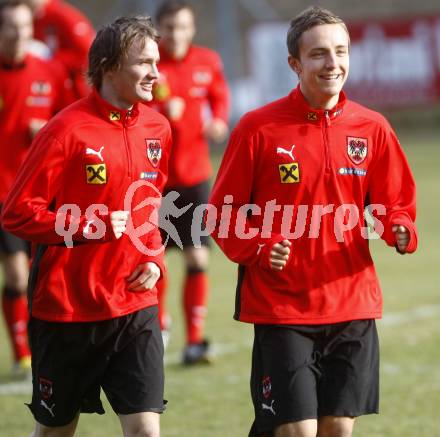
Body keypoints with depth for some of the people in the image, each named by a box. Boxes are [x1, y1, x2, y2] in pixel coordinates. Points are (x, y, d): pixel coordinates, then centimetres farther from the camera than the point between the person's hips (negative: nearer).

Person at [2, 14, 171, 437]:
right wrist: (93, 226, -18)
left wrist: (154, 260, 5)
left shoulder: (157, 128, 5)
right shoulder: (67, 129, -13)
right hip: (66, 305, -4)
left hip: (135, 304, 4)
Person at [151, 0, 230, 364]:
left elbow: (220, 97, 19)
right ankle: (159, 322, 32)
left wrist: (219, 122, 0)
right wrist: (162, 113, -29)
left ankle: (195, 340, 2)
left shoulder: (208, 62, 2)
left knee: (198, 259, -4)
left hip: (195, 174, 2)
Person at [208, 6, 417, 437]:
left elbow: (394, 203, 12)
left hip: (352, 305, 3)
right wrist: (258, 249, -18)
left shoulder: (372, 127, 3)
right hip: (280, 308, -3)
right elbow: (222, 213, 0)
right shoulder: (258, 127, -5)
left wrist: (400, 230, -10)